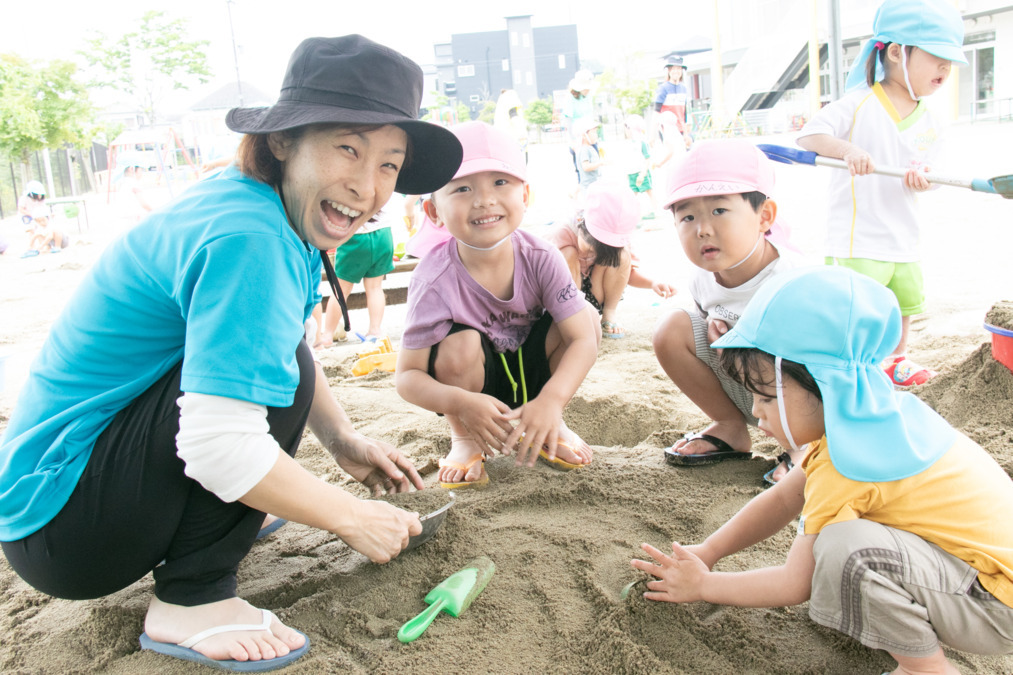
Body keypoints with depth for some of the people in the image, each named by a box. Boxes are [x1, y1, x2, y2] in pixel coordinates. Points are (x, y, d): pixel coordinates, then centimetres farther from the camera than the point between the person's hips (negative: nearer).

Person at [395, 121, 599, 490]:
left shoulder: (541, 258, -23)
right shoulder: (435, 280, -29)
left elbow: (584, 339, -26)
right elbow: (407, 376, -26)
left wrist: (550, 402, -42)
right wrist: (462, 404, -45)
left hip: (530, 370, 3)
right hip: (476, 383, -2)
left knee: (586, 318, -20)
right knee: (461, 345, -34)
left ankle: (550, 428, 3)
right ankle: (464, 440, -3)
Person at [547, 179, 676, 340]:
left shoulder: (618, 241, -16)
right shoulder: (561, 235, -29)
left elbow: (628, 271, -3)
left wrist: (653, 283, -22)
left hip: (595, 294, 3)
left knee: (622, 254, -20)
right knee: (568, 255, -33)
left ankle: (609, 315, -10)